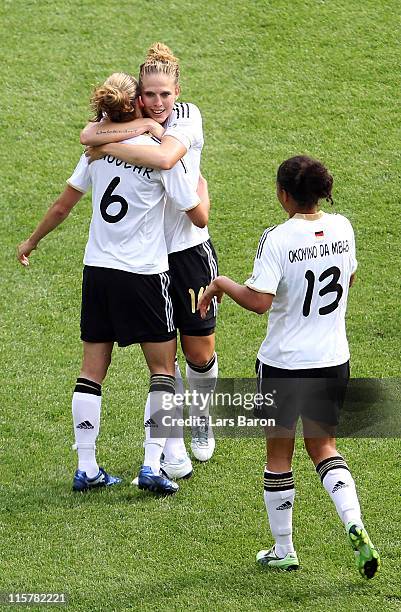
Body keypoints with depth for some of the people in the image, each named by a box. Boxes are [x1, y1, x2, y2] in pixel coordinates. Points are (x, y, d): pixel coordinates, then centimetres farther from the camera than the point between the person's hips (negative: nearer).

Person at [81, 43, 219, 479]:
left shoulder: (187, 116, -10)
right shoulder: (131, 118, -3)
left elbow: (164, 157, -32)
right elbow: (88, 135, -24)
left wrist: (108, 147, -25)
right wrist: (139, 125, -29)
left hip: (189, 249, -1)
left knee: (199, 351, 7)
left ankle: (201, 417, 36)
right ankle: (173, 445, 9)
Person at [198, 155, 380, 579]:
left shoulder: (278, 239, -19)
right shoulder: (341, 228, -1)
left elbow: (259, 301, -24)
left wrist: (221, 284, -7)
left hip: (284, 363, -5)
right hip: (333, 360, 5)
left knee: (279, 454, 12)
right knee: (323, 447, 18)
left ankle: (283, 551, 21)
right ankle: (355, 527, -5)